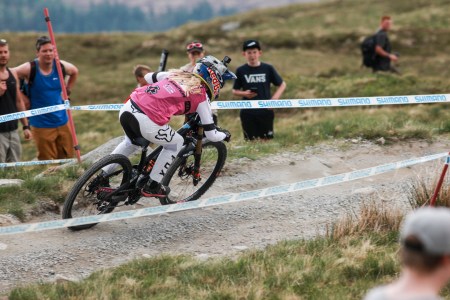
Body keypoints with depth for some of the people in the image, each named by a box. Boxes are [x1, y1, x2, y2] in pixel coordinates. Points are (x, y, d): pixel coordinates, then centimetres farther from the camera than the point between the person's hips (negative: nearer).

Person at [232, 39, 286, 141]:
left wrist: (274, 98, -6)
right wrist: (244, 93, -10)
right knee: (251, 140, 1)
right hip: (248, 112, 0)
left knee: (266, 140, 2)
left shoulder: (268, 69, 1)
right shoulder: (241, 71, 3)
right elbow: (235, 91, 10)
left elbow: (282, 85, 8)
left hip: (265, 110, 0)